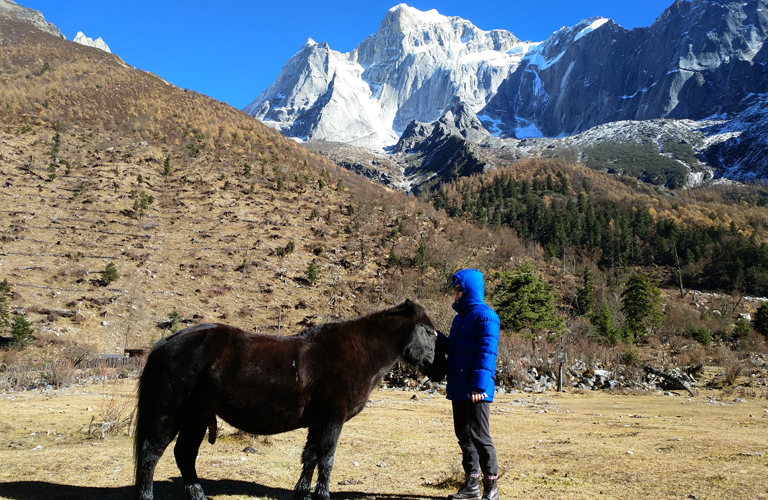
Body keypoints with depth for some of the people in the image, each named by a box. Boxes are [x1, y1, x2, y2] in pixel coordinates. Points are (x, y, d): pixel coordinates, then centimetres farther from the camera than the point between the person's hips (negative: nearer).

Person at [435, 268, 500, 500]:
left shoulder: (485, 316, -12)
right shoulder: (460, 317, 17)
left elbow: (486, 353, -18)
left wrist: (479, 385, -24)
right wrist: (436, 337, 7)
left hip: (476, 391, -9)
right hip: (458, 389, 9)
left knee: (479, 436, -3)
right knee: (464, 435, 14)